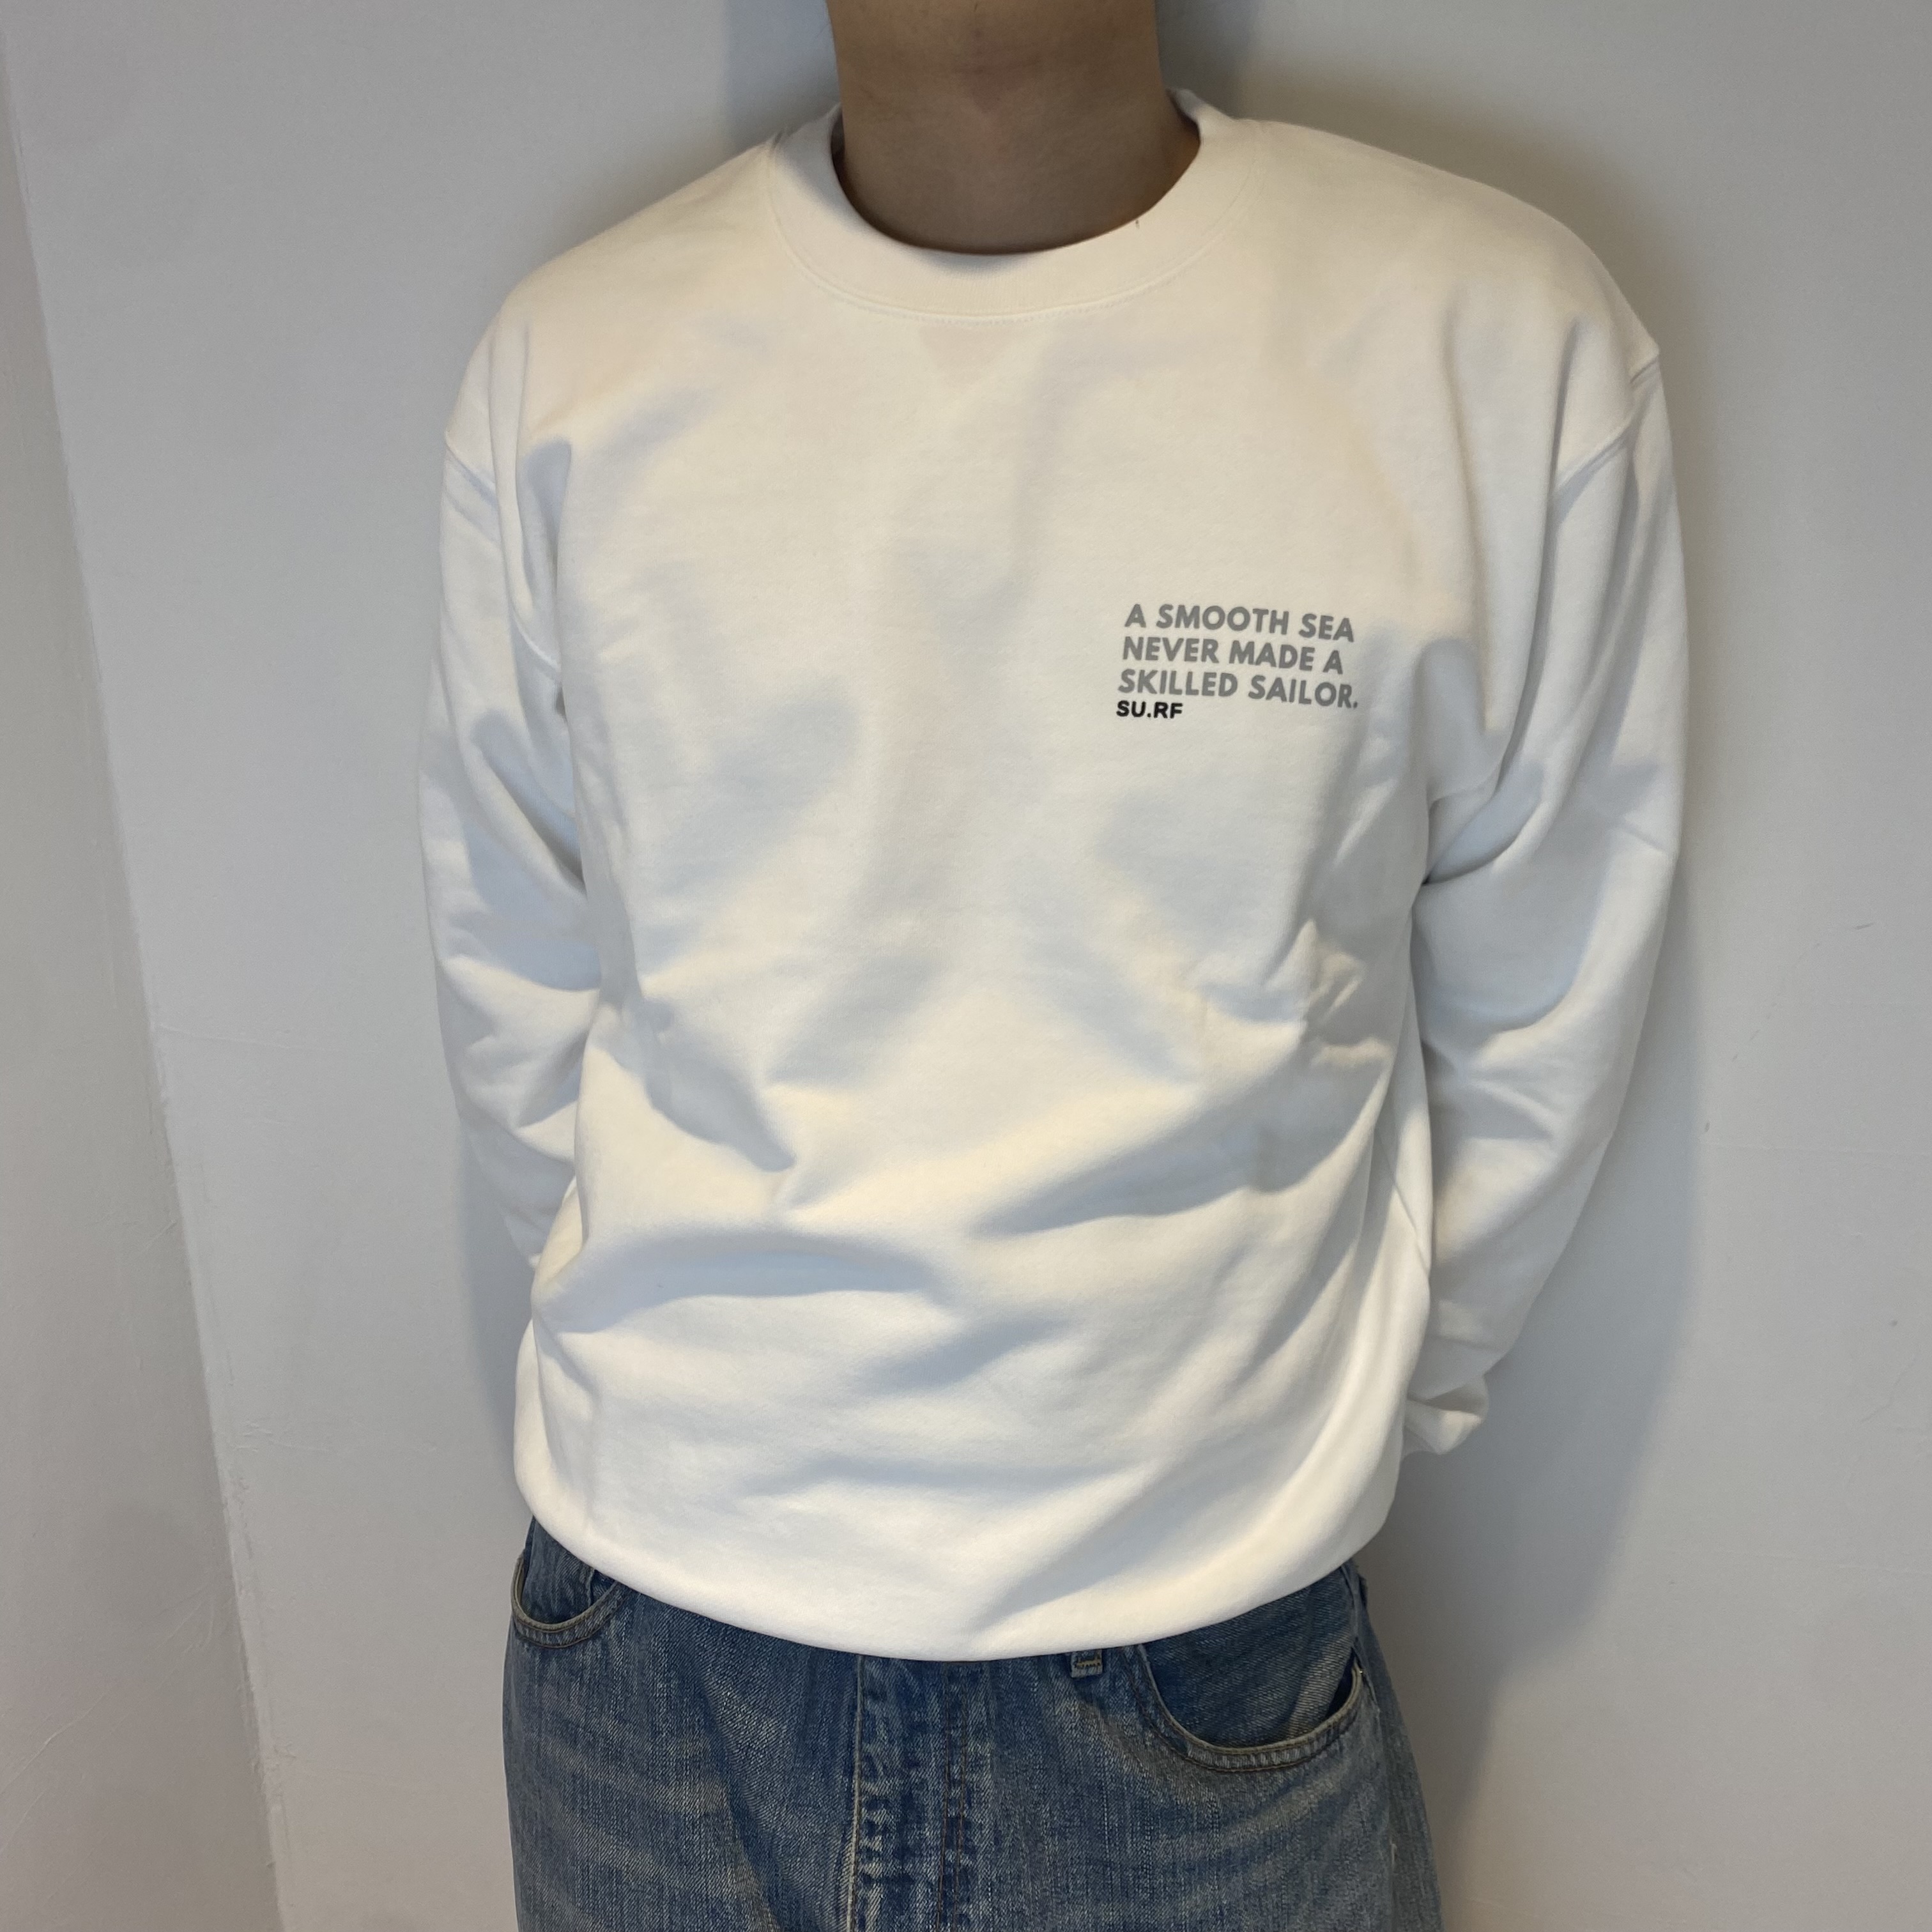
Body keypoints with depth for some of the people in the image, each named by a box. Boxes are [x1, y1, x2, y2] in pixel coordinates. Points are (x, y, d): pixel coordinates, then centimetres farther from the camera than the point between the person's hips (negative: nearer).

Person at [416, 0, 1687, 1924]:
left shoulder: (1508, 345, -10)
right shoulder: (564, 362, -5)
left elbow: (1530, 1023, -1)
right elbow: (517, 992, 4)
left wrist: (1362, 1399, 8)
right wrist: (686, 1348, 9)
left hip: (1204, 1634, -1)